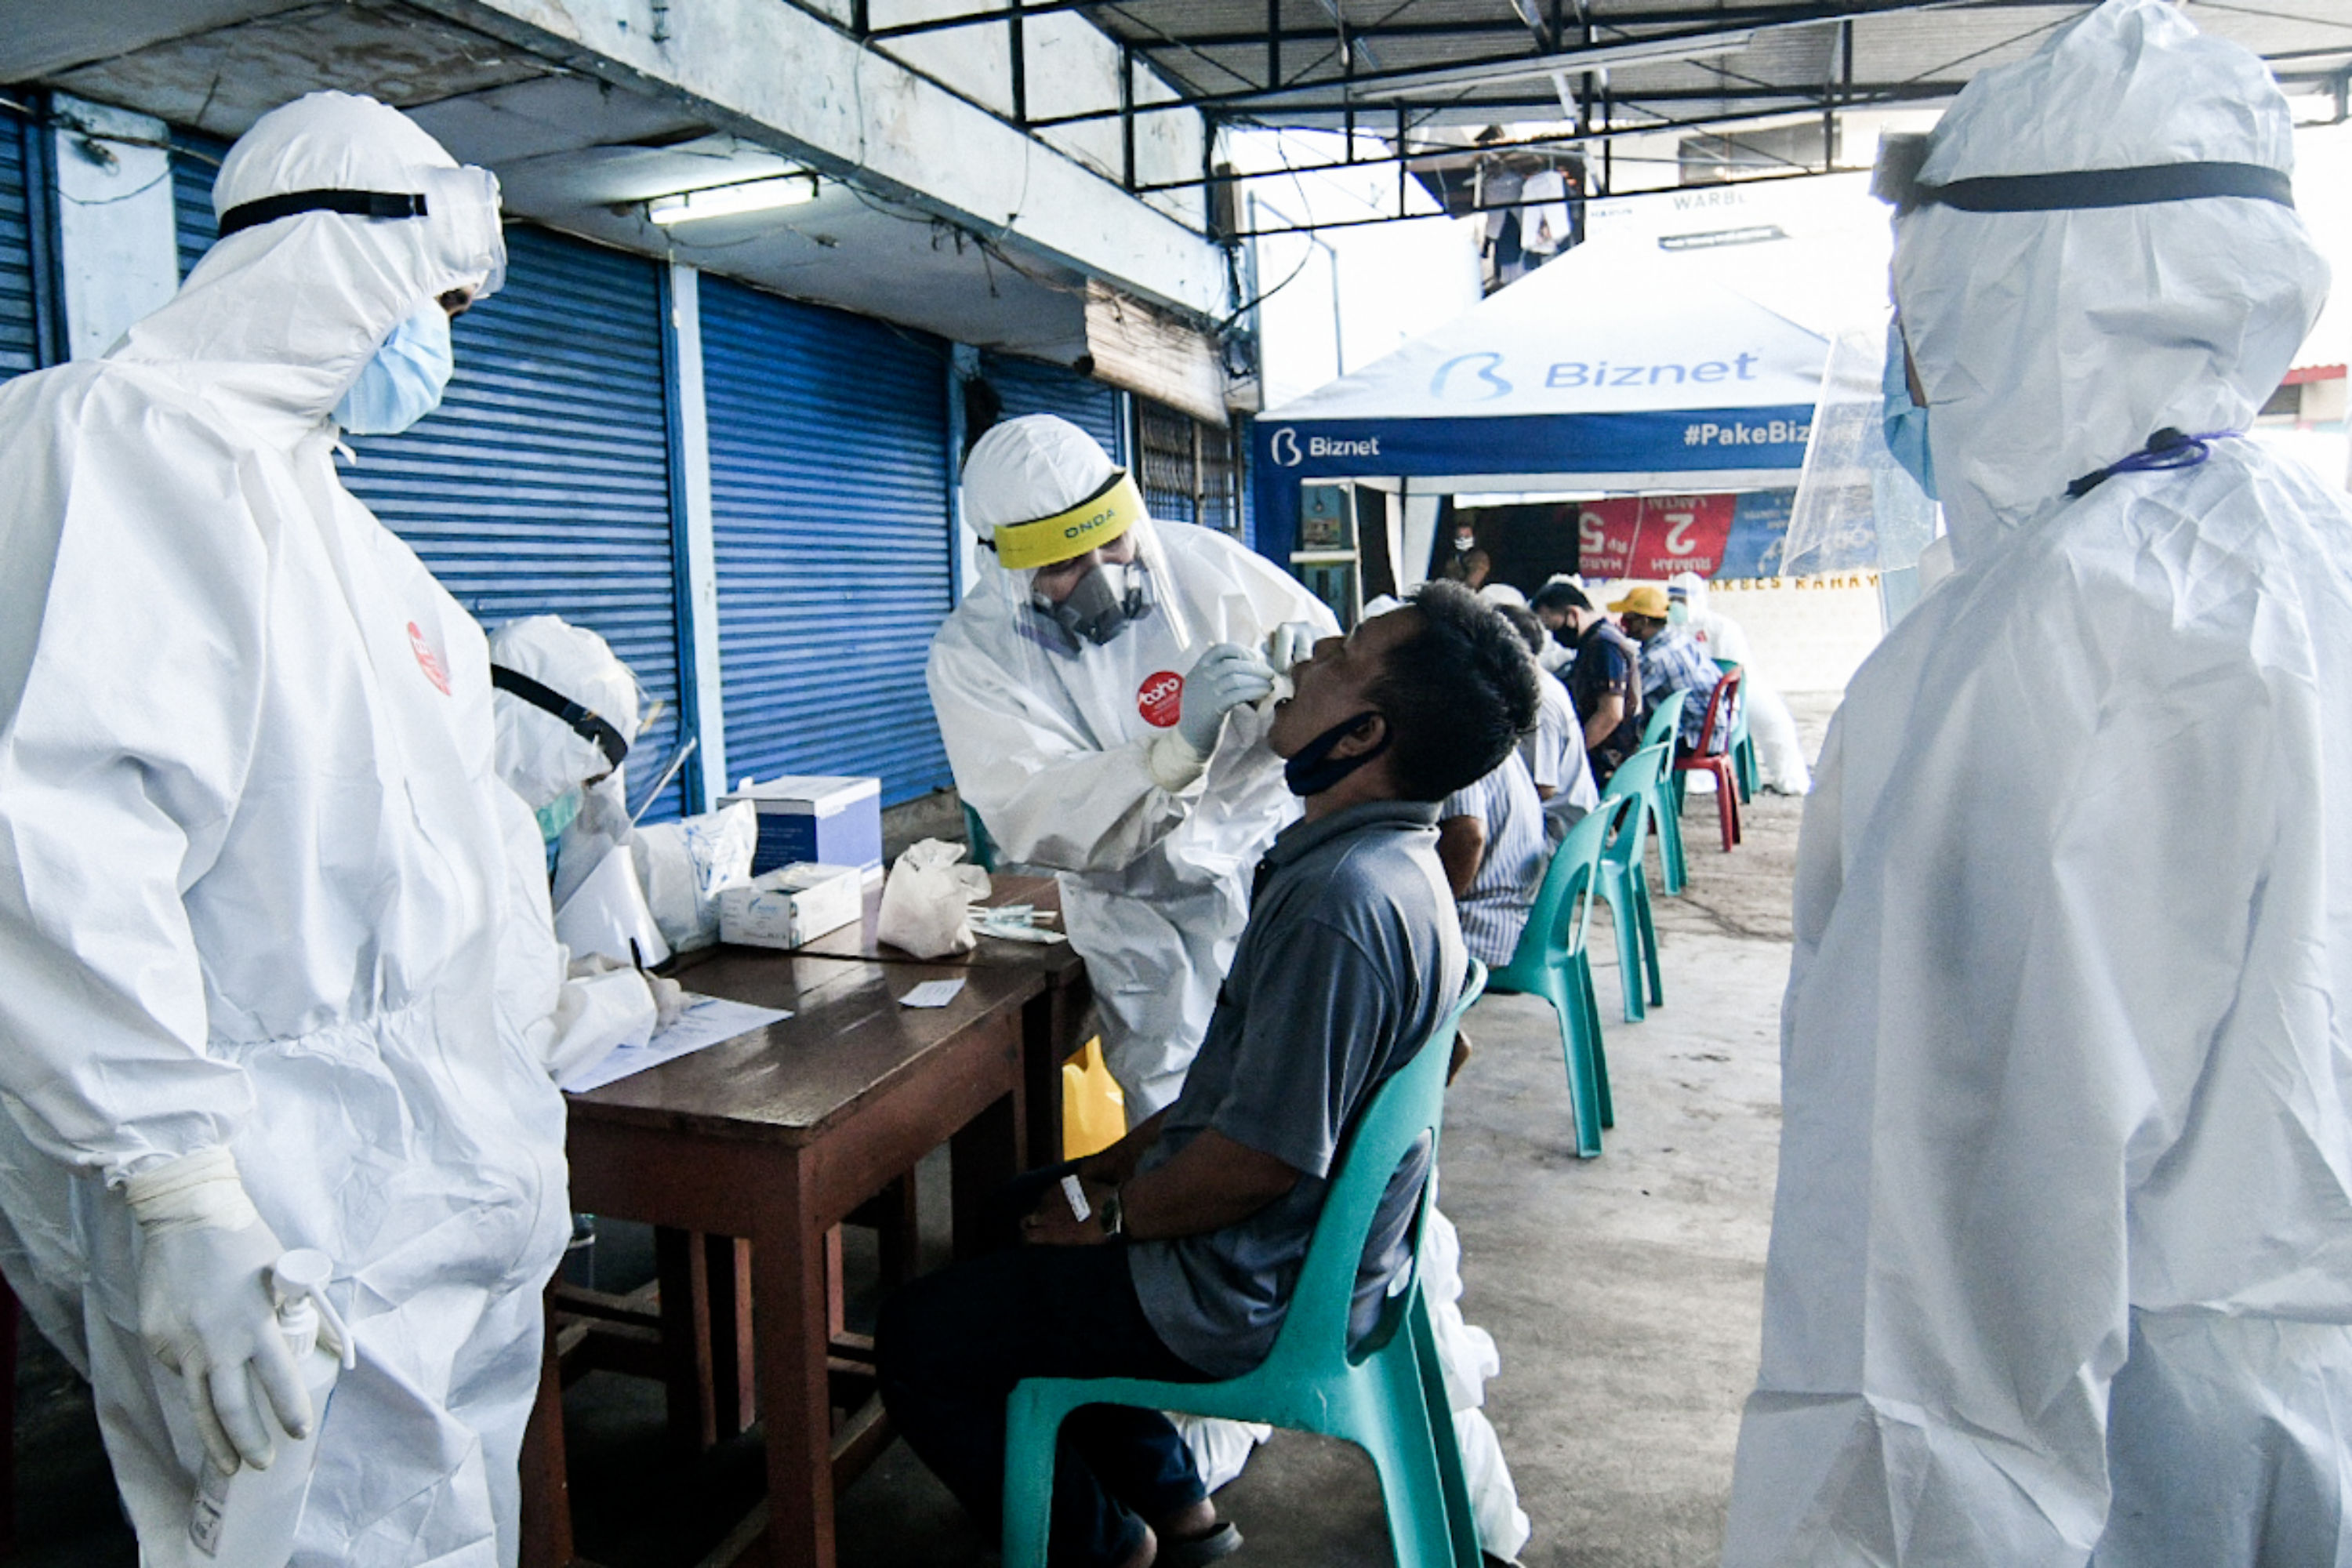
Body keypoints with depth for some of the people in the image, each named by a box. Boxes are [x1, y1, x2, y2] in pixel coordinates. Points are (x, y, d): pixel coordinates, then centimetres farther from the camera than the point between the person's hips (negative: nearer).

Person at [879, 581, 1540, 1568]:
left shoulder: (1339, 902, -31)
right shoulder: (1389, 858, 3)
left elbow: (1262, 1158, -28)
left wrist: (1112, 1213, -11)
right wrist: (1126, 1159, 11)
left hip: (1248, 1301, -10)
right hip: (1308, 1251, 10)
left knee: (918, 1339, 1)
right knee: (1017, 1210, 27)